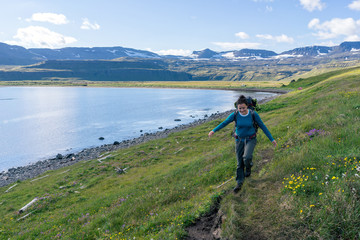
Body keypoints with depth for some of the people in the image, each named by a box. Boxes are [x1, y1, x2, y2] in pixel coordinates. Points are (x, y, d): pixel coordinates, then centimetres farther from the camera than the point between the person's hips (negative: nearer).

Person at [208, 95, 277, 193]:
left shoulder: (253, 114, -18)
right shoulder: (235, 114, -15)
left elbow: (263, 126, -9)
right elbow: (224, 123, -5)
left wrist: (272, 139, -8)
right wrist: (214, 131, -16)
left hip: (250, 139, -2)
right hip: (239, 140, 2)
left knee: (246, 157, -25)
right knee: (240, 163, 4)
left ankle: (248, 166, 12)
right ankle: (239, 184, 17)